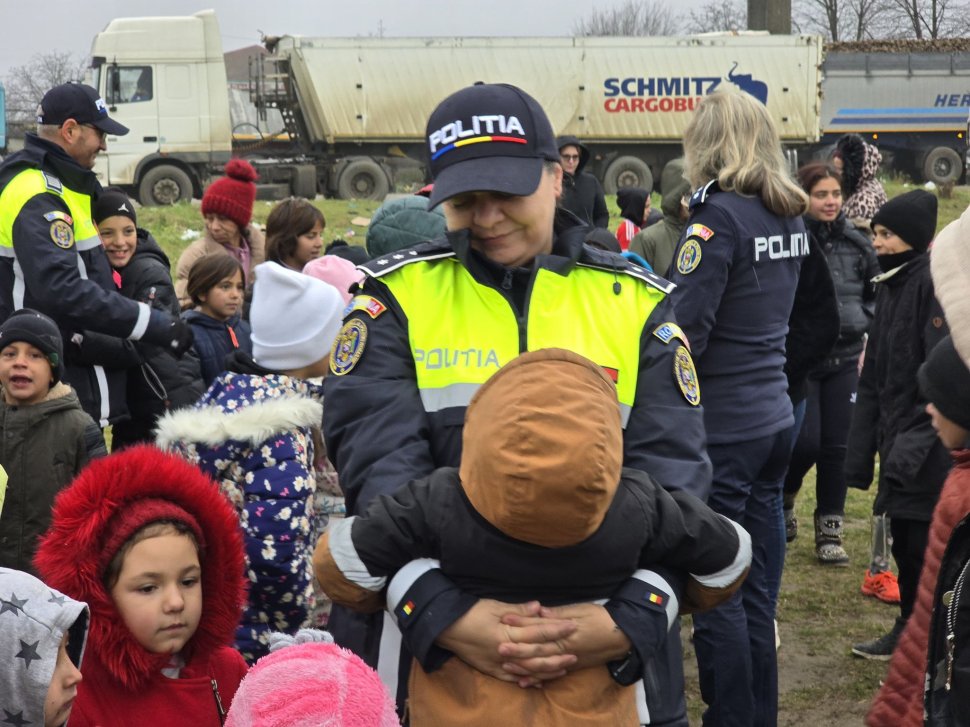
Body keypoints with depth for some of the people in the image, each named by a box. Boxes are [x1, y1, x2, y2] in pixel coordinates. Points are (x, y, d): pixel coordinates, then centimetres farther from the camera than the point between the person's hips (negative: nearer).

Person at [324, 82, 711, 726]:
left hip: (601, 648, 1)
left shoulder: (635, 304, 3)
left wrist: (630, 619, -21)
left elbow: (671, 472, -5)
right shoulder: (398, 299, -1)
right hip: (424, 640, -1)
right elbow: (380, 467, -13)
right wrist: (447, 615, -28)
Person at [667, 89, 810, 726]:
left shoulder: (719, 213, -16)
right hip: (775, 416, 8)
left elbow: (684, 329, -20)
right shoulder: (790, 214, 9)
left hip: (722, 426, -8)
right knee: (759, 587, 14)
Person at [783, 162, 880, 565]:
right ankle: (782, 501, 23)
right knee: (805, 442, -7)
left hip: (846, 358, 4)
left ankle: (830, 531, 16)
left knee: (838, 445, 5)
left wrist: (868, 329, 7)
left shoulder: (856, 242, 6)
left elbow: (877, 292, 19)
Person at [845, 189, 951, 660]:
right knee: (904, 542, 15)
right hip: (900, 443, 8)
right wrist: (861, 452, 13)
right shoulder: (891, 285, 13)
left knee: (925, 545, -2)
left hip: (930, 449, -8)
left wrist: (915, 440, -22)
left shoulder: (936, 283, -14)